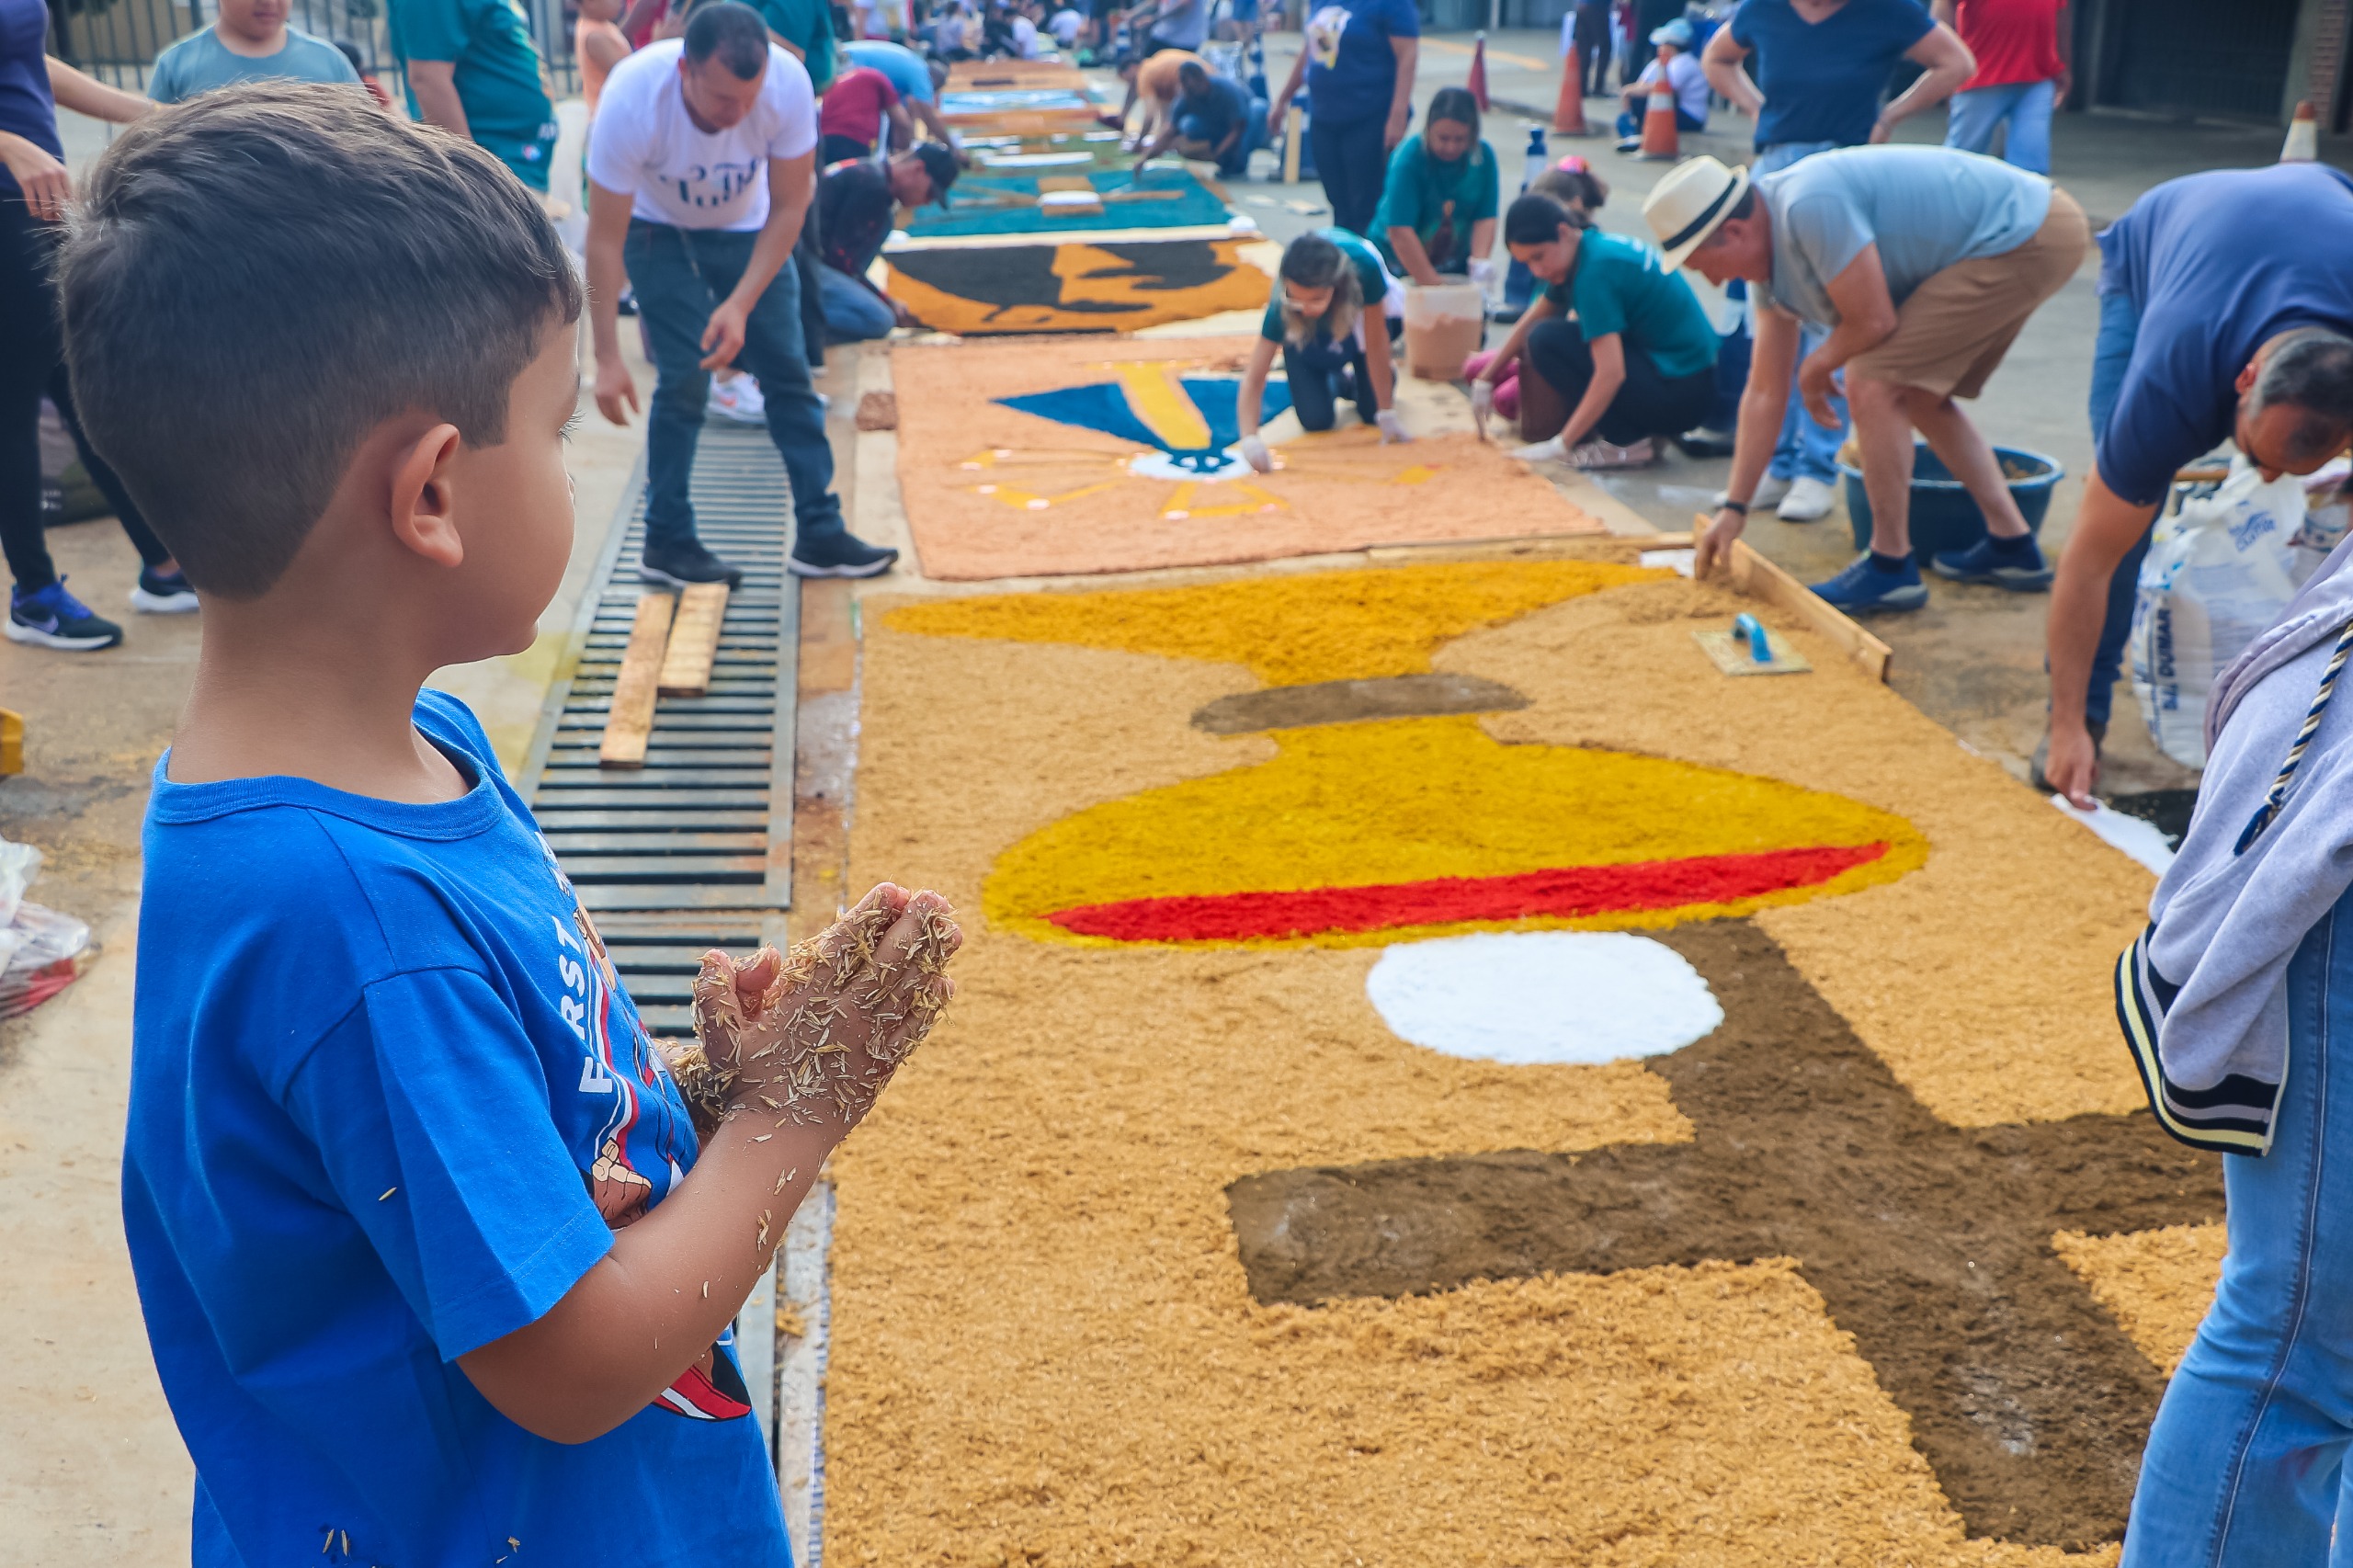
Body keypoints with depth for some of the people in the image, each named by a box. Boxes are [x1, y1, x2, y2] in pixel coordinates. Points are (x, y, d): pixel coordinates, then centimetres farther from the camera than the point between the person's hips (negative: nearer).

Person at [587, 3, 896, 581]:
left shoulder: (788, 84, -32)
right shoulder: (631, 100, -36)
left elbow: (788, 207, -20)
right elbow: (604, 240, -29)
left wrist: (741, 304, -28)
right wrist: (607, 358, -29)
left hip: (747, 229, 3)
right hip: (659, 230, -2)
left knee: (789, 374, -2)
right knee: (683, 378, -12)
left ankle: (820, 535, 5)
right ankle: (667, 543, 1)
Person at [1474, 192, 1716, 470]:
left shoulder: (1595, 268, -20)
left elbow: (1611, 373, -26)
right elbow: (1530, 321, 20)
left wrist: (1560, 444, -26)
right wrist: (1484, 381, 20)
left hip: (1679, 393, -10)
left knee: (1545, 341, -15)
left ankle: (1628, 443, -11)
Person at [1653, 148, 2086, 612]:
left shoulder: (1810, 206, -24)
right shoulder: (1771, 264, 7)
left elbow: (1875, 321, -21)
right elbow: (1764, 394, 11)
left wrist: (1816, 368, 1)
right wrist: (1733, 508, 12)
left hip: (2028, 237, -10)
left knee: (1874, 384, -14)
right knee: (1918, 393, 21)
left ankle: (1891, 568, -4)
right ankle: (2012, 545, 25)